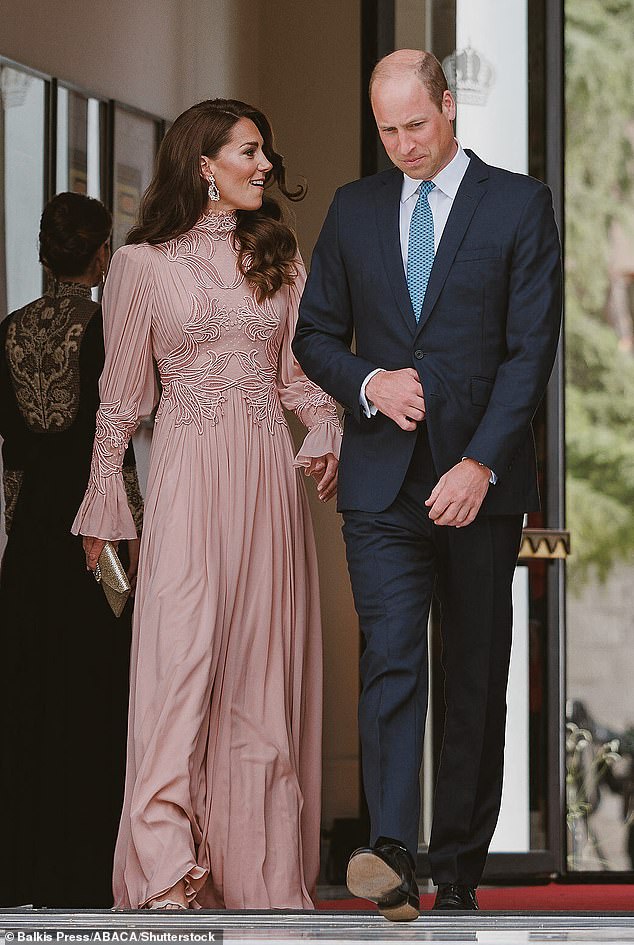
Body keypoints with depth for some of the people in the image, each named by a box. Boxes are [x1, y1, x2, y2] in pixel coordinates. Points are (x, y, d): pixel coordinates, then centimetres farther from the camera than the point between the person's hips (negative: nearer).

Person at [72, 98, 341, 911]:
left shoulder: (277, 256, 14)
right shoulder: (143, 264, 4)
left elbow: (300, 371, 15)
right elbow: (121, 395, 8)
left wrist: (327, 437, -5)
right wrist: (102, 510, 9)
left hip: (268, 476, 4)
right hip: (187, 475, -4)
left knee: (265, 665, 1)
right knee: (181, 655, -15)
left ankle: (262, 867, 6)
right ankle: (165, 871, -19)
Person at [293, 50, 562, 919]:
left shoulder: (519, 206, 0)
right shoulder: (355, 210, 11)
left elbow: (531, 348, -6)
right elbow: (315, 336, 16)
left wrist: (481, 464, -15)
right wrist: (369, 383, -6)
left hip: (481, 481, -1)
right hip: (382, 481, 1)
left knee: (477, 679, 4)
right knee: (391, 661, -13)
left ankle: (459, 869, 12)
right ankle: (392, 855, -25)